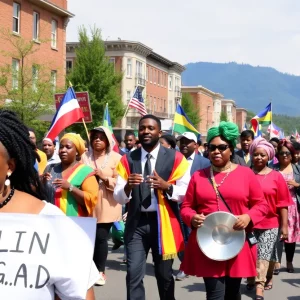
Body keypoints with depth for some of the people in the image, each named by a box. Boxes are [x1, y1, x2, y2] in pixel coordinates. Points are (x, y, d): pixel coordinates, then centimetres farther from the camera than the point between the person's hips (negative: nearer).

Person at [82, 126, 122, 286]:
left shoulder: (116, 158, 2)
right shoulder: (85, 157, 9)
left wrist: (104, 177, -15)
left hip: (106, 205, -2)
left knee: (101, 237, -4)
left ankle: (100, 271, 10)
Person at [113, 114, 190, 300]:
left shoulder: (175, 158, -1)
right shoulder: (127, 160, 5)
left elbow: (186, 193, -4)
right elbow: (118, 197, 2)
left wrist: (166, 186, -22)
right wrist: (128, 186, -19)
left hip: (163, 221, -1)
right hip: (136, 222, 1)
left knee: (164, 275, 12)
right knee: (134, 274, -5)